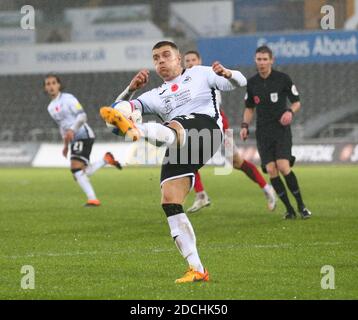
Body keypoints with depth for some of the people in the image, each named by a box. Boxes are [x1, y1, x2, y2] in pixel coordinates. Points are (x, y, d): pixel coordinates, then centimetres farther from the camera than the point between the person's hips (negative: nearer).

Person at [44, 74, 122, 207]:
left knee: (76, 168, -23)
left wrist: (72, 130, -30)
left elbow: (82, 116, -16)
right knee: (82, 174, 6)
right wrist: (65, 144, 27)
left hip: (84, 135, -9)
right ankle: (106, 159, 22)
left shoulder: (68, 99, -5)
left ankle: (92, 199, -26)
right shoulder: (51, 107, 19)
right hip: (75, 140, 9)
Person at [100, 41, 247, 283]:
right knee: (170, 202, -12)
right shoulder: (156, 96, 31)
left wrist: (227, 74, -6)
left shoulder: (199, 74, 23)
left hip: (204, 125, -5)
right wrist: (131, 89, -2)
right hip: (179, 152, 5)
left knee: (170, 129, -37)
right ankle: (197, 269, -11)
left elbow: (240, 83, 17)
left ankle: (137, 131, -74)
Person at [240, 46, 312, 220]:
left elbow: (297, 101, 4)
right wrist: (245, 126, 3)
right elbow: (249, 108, 18)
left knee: (283, 166, -19)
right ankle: (289, 209, 2)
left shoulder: (283, 78, -3)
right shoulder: (252, 83, 7)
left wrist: (290, 111, -18)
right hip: (263, 132, 3)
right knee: (271, 170, -9)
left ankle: (301, 205, -5)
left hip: (281, 129, -3)